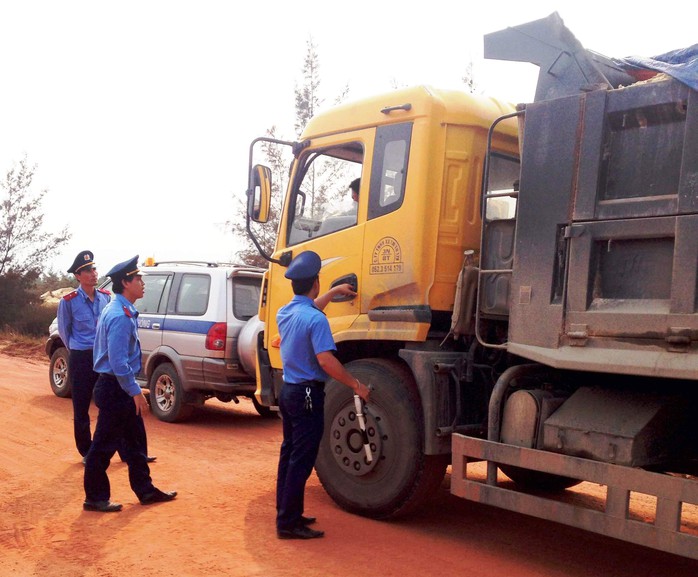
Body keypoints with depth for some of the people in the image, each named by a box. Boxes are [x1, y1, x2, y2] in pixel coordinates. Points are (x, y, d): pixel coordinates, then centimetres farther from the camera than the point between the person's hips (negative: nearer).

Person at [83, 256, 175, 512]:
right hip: (115, 388, -10)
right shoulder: (120, 315, -21)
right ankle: (95, 498, 14)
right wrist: (135, 391, -19)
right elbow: (118, 361, -25)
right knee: (104, 445, 2)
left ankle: (145, 490, 26)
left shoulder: (122, 310, 11)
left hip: (121, 388, 10)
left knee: (135, 441, 16)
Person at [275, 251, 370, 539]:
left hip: (288, 391, 9)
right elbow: (326, 360, -26)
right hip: (308, 394, -9)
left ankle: (287, 513, 26)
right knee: (302, 460, -2)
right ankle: (288, 523, 4)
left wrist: (335, 291, 36)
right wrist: (356, 385, -17)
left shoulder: (284, 313, 7)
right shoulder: (315, 319, -20)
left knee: (289, 454, 17)